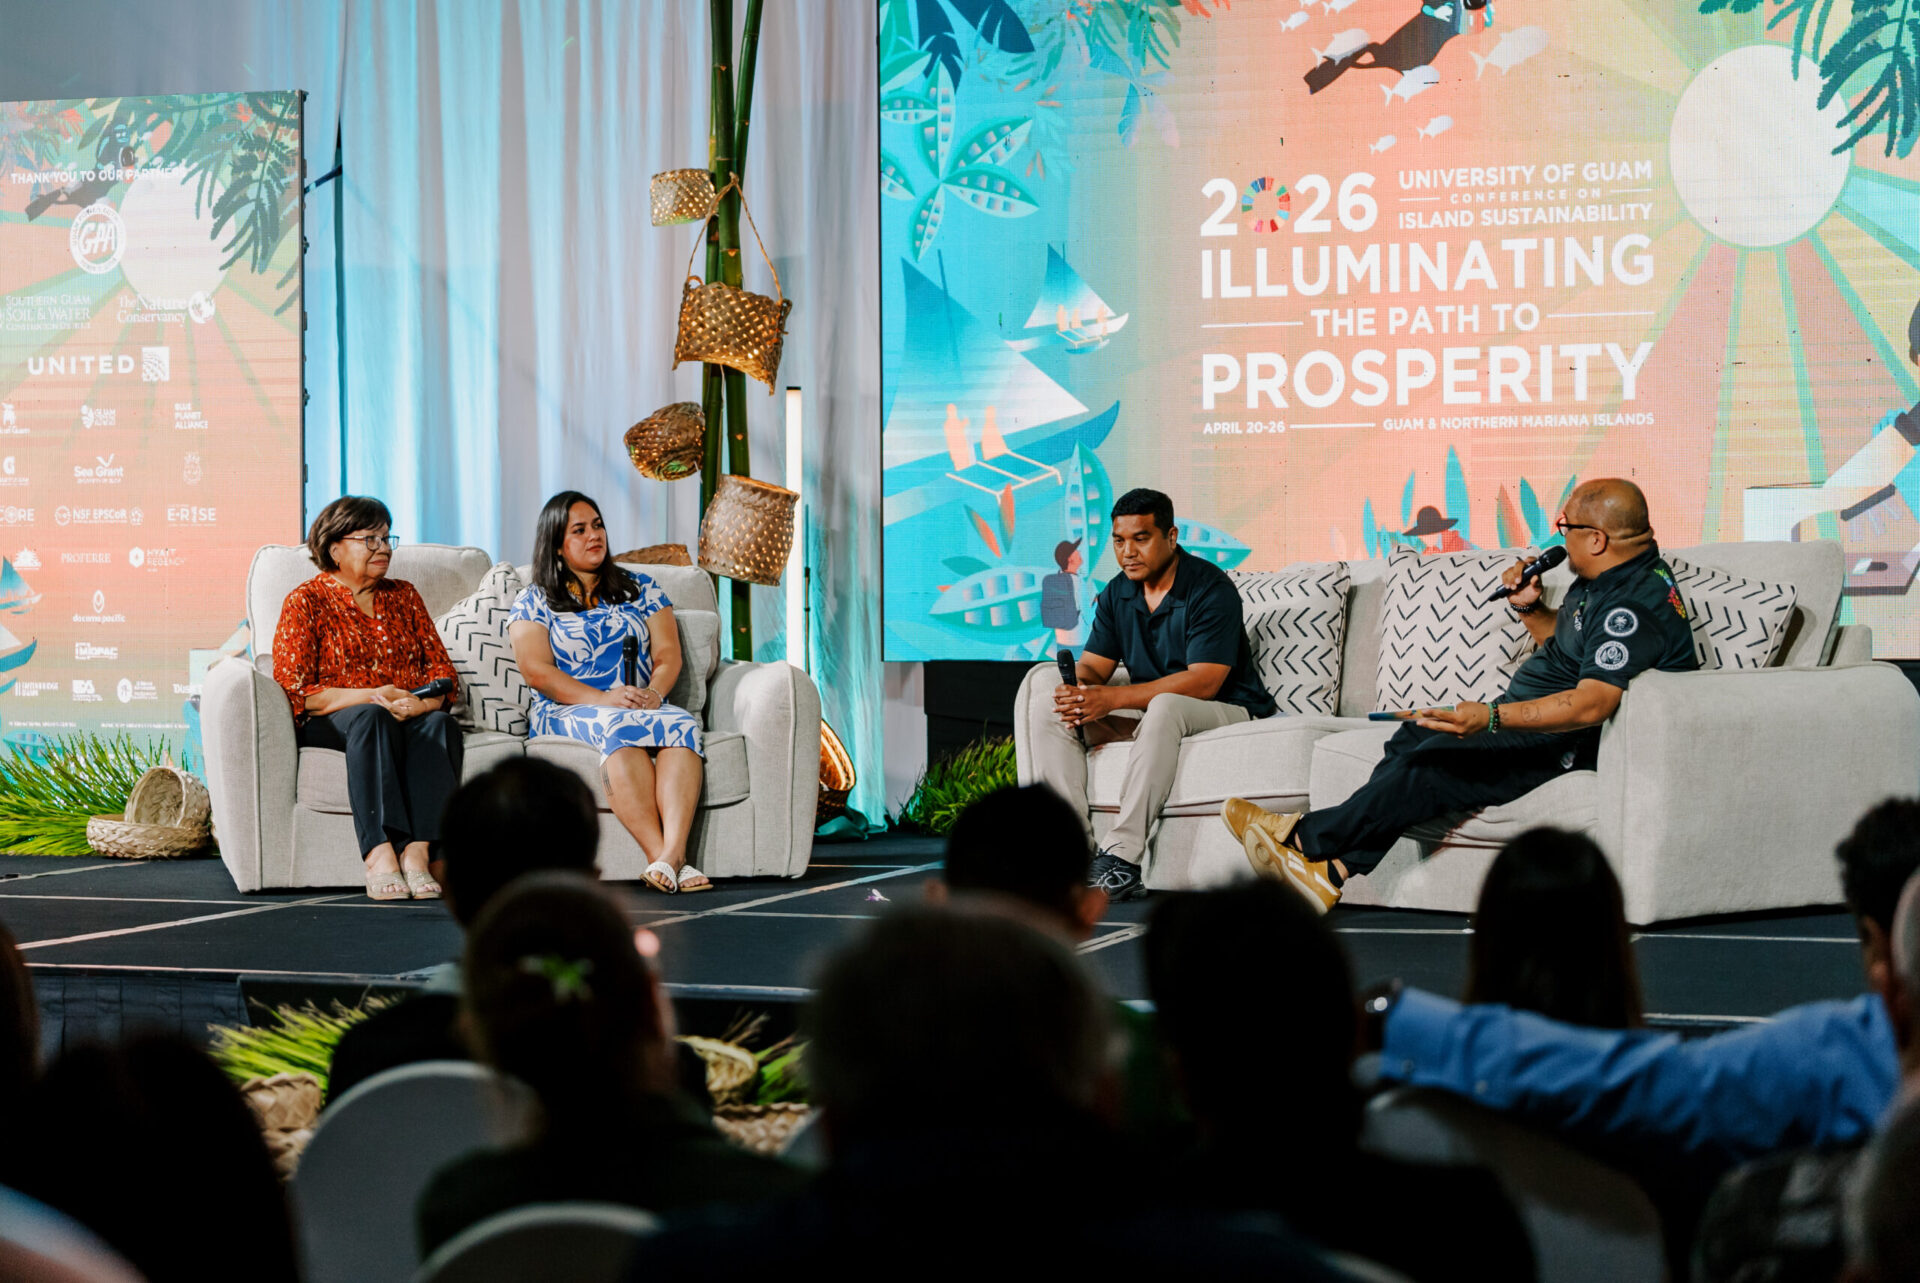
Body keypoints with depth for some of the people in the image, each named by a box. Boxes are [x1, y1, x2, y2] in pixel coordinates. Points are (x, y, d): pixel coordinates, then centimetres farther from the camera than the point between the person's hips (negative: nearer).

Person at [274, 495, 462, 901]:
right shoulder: (306, 602, 6)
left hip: (411, 718, 4)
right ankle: (380, 855, -51)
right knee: (371, 717, -38)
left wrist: (424, 702, -11)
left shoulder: (403, 596, 21)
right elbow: (294, 691, -4)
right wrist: (368, 696, -17)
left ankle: (416, 852, -46)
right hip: (329, 725, -4)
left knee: (441, 724, -32)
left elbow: (442, 671, 14)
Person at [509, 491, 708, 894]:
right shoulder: (534, 603, 11)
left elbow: (668, 654, 10)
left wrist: (654, 693, -13)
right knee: (619, 728, -38)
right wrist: (602, 699, -17)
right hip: (566, 711, -3)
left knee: (681, 724, -33)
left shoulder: (641, 589, 20)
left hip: (643, 706, 3)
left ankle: (672, 853, -53)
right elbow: (537, 671, -3)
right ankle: (661, 857, -50)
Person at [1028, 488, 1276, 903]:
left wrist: (1112, 699, -29)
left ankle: (1123, 857, -44)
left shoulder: (1211, 589, -15)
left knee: (1165, 707, -40)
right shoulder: (1117, 595, 8)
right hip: (1151, 717, 7)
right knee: (1050, 721, -9)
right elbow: (1092, 666, 7)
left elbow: (1203, 682, -24)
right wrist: (1076, 690, -21)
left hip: (1226, 711, -7)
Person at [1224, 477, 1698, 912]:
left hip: (1567, 744, -12)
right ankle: (1336, 868, -6)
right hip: (1533, 719, 12)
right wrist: (1529, 608, 4)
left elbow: (1592, 704, -36)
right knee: (1411, 739, 5)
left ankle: (1304, 835, -9)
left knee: (1433, 763, -22)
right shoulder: (1607, 581, 10)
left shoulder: (1634, 605, -25)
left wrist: (1491, 717, -45)